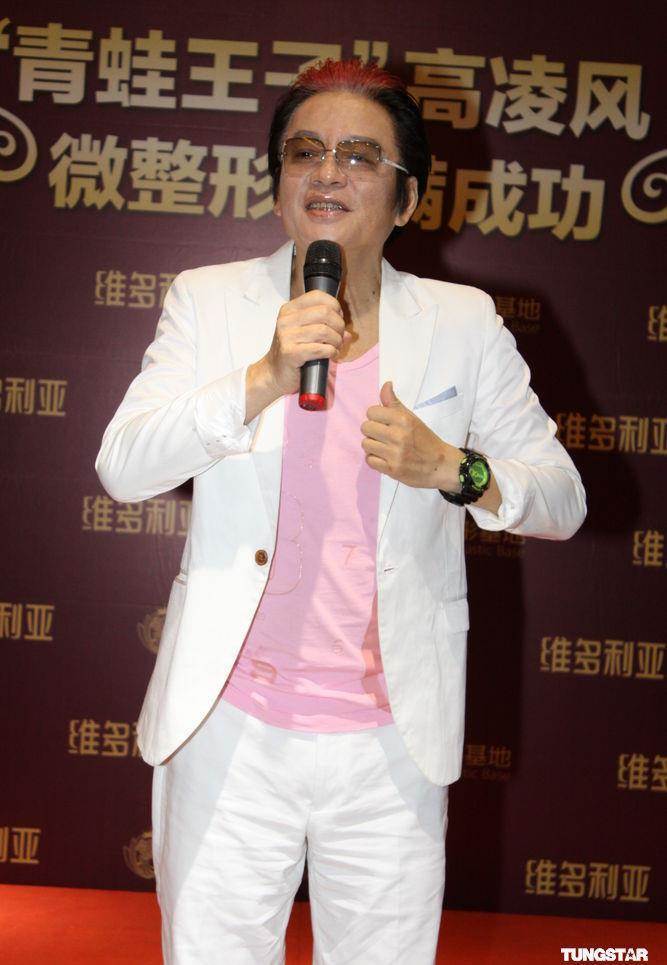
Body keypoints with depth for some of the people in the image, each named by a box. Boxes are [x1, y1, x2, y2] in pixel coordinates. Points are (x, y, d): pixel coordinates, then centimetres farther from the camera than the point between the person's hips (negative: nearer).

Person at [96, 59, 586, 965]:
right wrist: (265, 377, -20)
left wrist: (453, 470, -16)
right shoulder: (209, 302, 3)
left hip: (391, 745, 0)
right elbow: (121, 465, -8)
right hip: (231, 730, 0)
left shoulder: (464, 324, 2)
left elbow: (563, 500, 4)